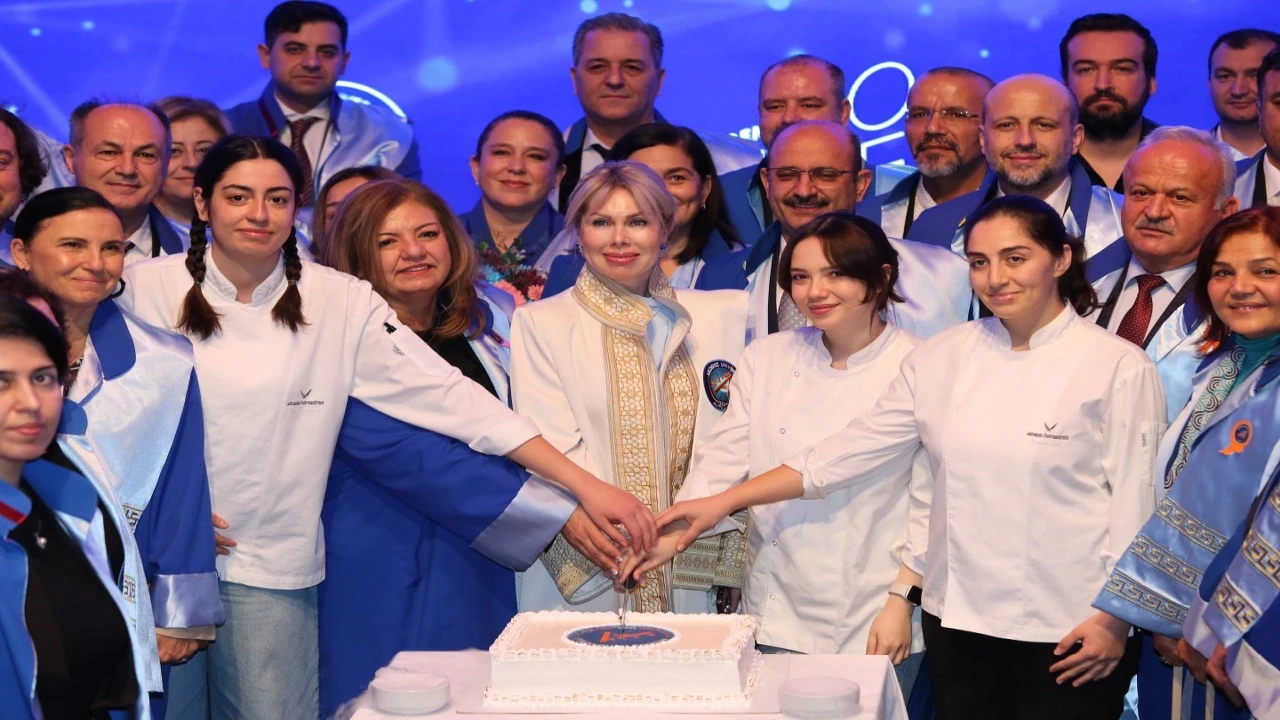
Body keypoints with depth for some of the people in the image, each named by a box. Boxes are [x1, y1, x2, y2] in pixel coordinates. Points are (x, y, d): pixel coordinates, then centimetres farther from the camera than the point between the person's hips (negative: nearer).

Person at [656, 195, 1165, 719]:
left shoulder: (1119, 367, -5)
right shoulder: (941, 358, 6)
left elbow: (1136, 499, -5)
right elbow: (851, 450, 7)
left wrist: (1114, 619, -10)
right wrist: (725, 502, 4)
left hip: (1071, 631, -3)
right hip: (958, 617, 4)